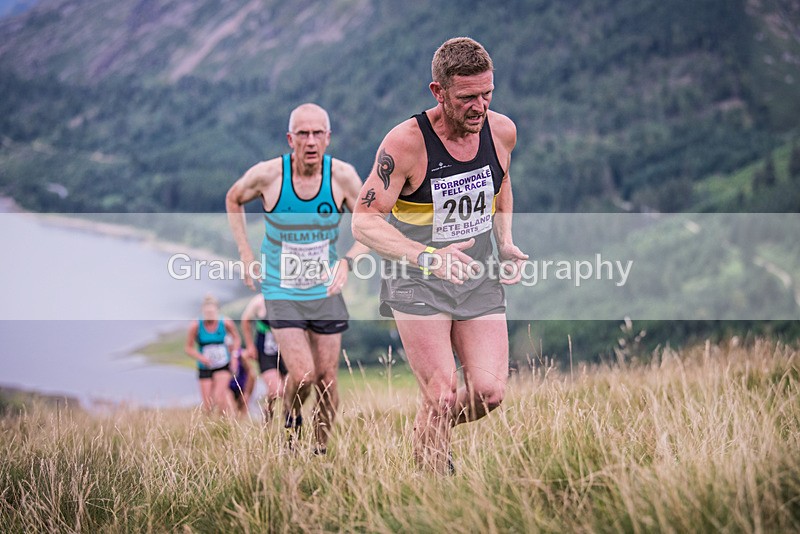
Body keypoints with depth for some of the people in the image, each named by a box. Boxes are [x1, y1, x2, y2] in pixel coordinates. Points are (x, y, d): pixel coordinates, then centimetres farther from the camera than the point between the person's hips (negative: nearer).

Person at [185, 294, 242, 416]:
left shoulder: (226, 323, -9)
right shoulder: (196, 326, -11)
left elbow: (236, 338, 10)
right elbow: (188, 348, -3)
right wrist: (201, 357, -21)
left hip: (223, 366, -1)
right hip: (205, 368, 1)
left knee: (219, 397, -21)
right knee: (208, 407, 0)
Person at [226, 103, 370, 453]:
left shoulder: (342, 176, -11)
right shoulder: (267, 175, -14)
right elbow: (234, 199, 8)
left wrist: (348, 260, -18)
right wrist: (245, 254, 1)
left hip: (325, 291, 2)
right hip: (281, 292, -2)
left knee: (327, 381, 5)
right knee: (302, 375, -15)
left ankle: (322, 452, 24)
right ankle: (290, 421, 18)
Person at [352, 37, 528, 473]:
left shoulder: (501, 131, -4)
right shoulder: (406, 142, -20)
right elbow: (364, 221, -19)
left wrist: (505, 243, 6)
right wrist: (429, 257, -33)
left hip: (480, 281, 5)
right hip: (417, 285, -4)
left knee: (489, 393, -5)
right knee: (442, 397, -12)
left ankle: (429, 436, 26)